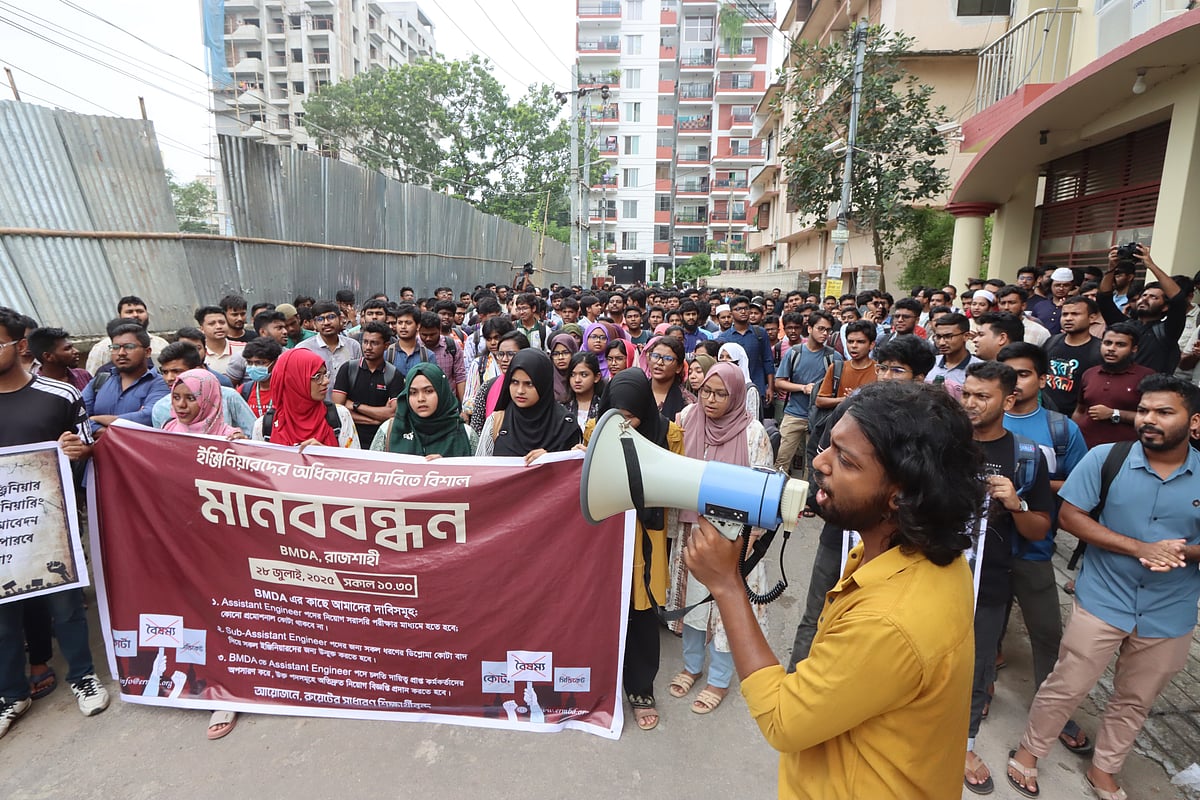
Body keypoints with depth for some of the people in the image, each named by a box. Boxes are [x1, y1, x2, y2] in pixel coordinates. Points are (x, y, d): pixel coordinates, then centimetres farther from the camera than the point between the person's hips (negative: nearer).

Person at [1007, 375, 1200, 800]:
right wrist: (1139, 548, -21)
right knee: (1065, 686, 7)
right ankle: (1028, 752, 29)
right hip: (1102, 602, -3)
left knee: (1134, 701, 20)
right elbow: (1070, 515, -12)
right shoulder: (1106, 458, -12)